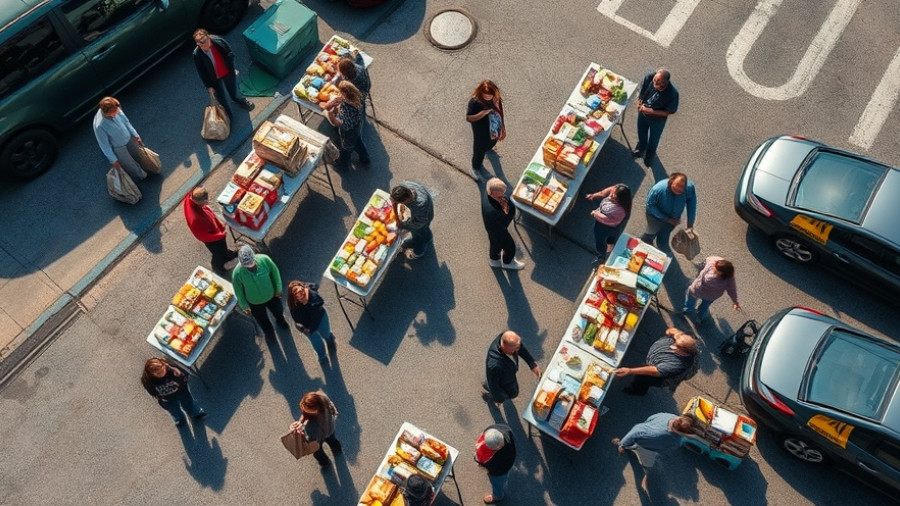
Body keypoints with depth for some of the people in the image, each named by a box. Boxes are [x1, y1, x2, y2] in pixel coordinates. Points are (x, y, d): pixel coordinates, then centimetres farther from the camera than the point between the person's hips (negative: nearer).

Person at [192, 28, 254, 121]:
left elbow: (230, 54, -10)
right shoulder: (197, 54, -31)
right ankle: (227, 112, 53)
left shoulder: (218, 40, -28)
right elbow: (202, 72, -16)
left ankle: (238, 99, 66)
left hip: (227, 72, 2)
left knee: (232, 88, 31)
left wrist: (233, 69, -1)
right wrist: (209, 86, -8)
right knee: (220, 97, 22)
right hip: (214, 78, -2)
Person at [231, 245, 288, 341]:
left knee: (278, 312, 34)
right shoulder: (237, 273, -36)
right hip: (255, 303, -1)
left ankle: (280, 320, 71)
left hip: (271, 295, 1)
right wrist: (244, 306, -4)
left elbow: (275, 272, -13)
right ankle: (269, 332, 64)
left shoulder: (264, 259, -34)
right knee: (263, 321, 29)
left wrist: (278, 289, -2)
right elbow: (238, 292, -17)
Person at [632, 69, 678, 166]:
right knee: (641, 133, 31)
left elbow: (670, 111, -23)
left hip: (657, 119, -2)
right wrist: (639, 101, -21)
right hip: (643, 113, 3)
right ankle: (641, 146, 64)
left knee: (654, 138, 26)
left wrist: (651, 111, -29)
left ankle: (650, 152, 59)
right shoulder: (649, 77, -32)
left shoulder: (672, 94, -38)